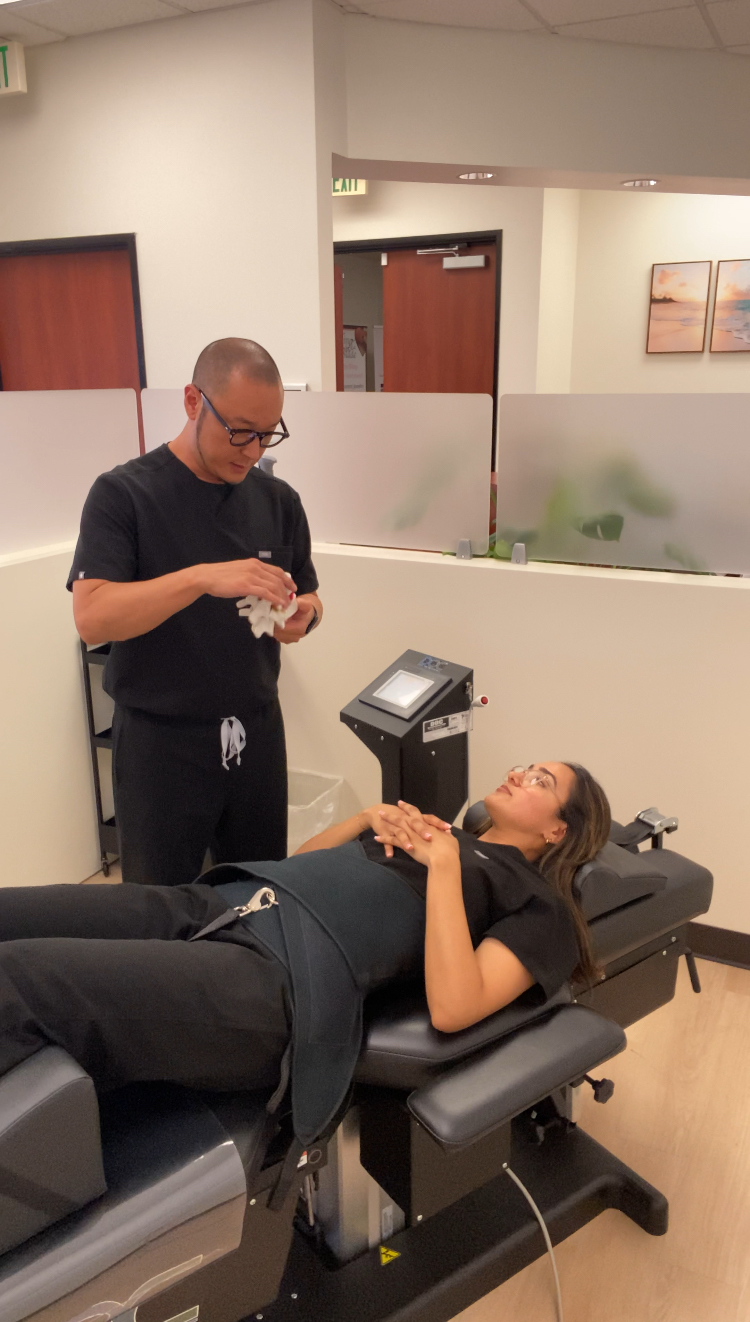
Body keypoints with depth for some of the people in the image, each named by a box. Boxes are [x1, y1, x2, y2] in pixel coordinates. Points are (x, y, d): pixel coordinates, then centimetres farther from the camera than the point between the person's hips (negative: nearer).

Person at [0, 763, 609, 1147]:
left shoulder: (539, 905, 10)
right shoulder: (438, 828, 29)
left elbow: (451, 1008, -9)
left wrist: (444, 864, -7)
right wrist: (370, 817, 13)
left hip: (286, 977, -8)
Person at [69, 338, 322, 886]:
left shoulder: (278, 500, 4)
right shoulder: (122, 494, -9)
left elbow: (309, 598, 12)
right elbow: (92, 617, -19)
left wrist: (303, 616, -12)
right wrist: (203, 578, -32)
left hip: (257, 734, 4)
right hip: (160, 741, -3)